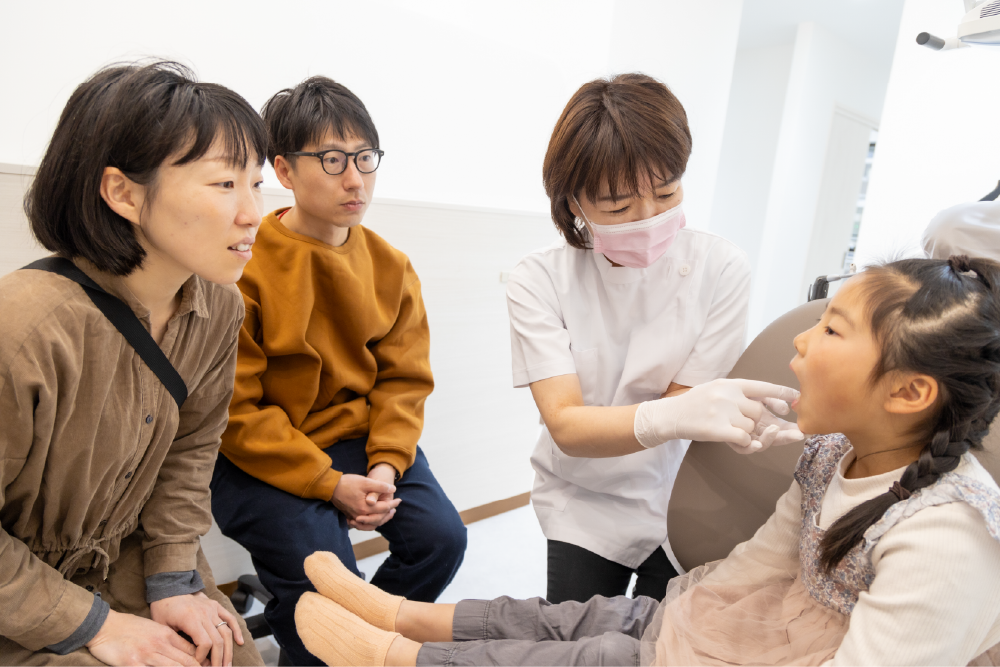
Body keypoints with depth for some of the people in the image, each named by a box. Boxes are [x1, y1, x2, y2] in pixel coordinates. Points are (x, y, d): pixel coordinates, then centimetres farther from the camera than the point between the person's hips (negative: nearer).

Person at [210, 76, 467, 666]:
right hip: (263, 457, -4)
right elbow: (235, 409, -13)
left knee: (442, 536, -9)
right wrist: (329, 483, -18)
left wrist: (386, 464, -13)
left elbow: (404, 379, 3)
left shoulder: (392, 267, 1)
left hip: (362, 438, 5)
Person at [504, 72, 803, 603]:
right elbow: (567, 426, -24)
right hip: (584, 505, 0)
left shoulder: (719, 267, -14)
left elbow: (680, 404, -14)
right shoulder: (538, 280, -16)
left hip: (680, 499, 1)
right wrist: (672, 415, -42)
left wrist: (738, 418, -36)